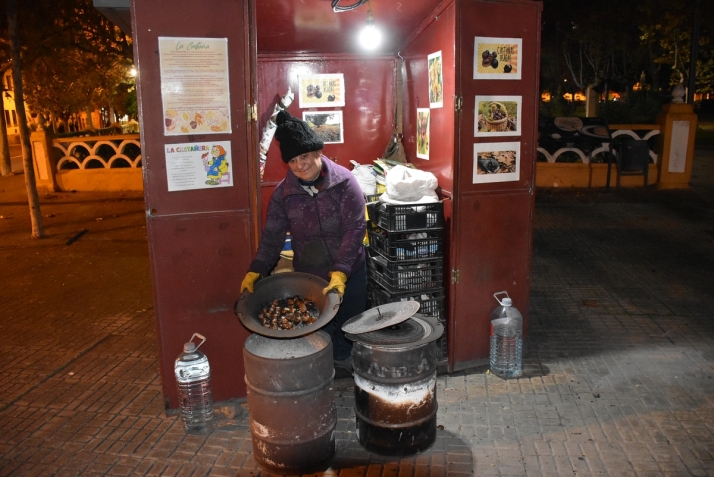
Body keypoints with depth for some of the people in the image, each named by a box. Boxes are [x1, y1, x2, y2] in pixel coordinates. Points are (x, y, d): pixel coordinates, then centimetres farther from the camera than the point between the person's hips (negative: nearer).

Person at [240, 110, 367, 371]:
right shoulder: (283, 193, -4)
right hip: (308, 276, 2)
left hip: (349, 272, -1)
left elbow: (355, 229, -18)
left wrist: (340, 272, -26)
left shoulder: (344, 181, -14)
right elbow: (272, 236, 0)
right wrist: (255, 271, -10)